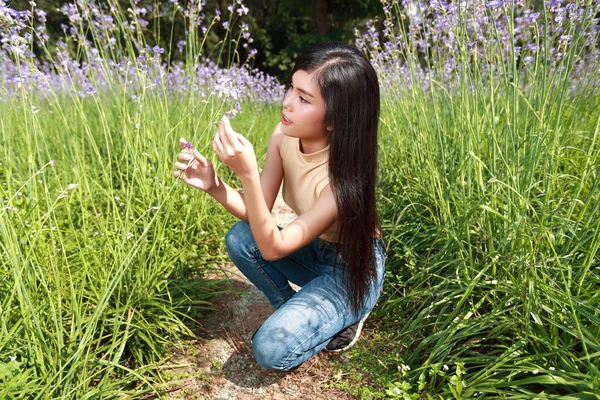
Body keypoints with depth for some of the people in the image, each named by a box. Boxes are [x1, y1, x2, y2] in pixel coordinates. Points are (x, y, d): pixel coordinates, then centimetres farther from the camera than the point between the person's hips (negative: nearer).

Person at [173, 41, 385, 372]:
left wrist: (247, 173, -43)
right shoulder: (283, 136, -15)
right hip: (314, 251, 6)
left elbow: (273, 247, -33)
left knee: (271, 350, -19)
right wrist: (214, 185, -27)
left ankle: (344, 318, 8)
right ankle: (297, 312, 3)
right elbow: (258, 215, -10)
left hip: (353, 268, -6)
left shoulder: (345, 173, -34)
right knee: (240, 239, -17)